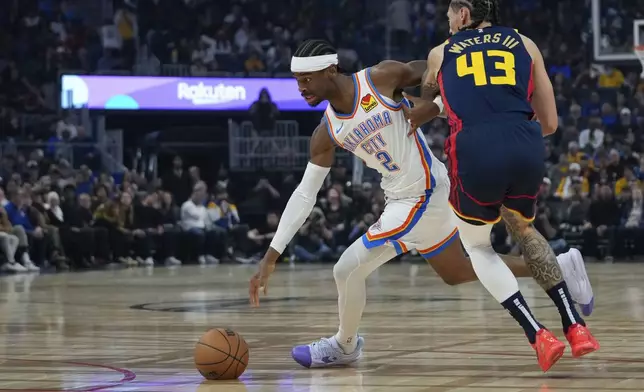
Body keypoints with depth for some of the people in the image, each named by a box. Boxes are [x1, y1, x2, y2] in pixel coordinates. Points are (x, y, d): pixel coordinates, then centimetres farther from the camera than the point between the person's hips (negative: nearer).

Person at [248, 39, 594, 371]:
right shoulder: (326, 133, -1)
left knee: (348, 269, -10)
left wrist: (435, 104, -22)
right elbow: (304, 194, 2)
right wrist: (270, 257, -2)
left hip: (422, 196, -8)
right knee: (458, 274, 24)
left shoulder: (381, 77, -18)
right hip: (401, 198, 8)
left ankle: (344, 346, 18)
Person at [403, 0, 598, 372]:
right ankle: (576, 327, 20)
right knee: (524, 231, 32)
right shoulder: (525, 45, 24)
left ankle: (538, 335, 8)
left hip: (476, 150, -2)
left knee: (477, 245, 24)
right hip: (528, 149, 2)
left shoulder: (440, 54, 23)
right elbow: (550, 123, 23)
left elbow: (421, 109, 39)